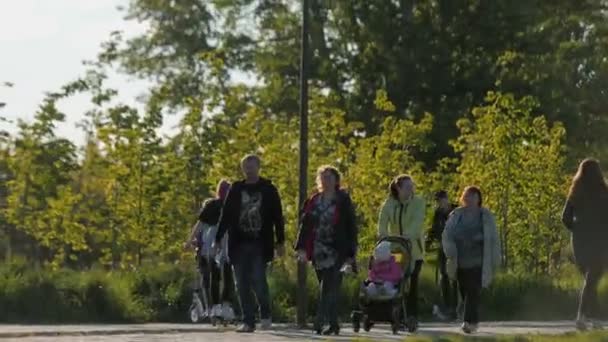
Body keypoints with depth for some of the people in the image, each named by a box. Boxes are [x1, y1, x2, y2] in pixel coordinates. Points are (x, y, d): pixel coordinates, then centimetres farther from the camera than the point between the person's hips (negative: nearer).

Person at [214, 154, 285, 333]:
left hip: (260, 244, -3)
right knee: (242, 284, 1)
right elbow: (225, 216, 9)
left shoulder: (268, 189, 3)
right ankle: (248, 321, 8)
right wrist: (218, 240, 5)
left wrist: (280, 242, -1)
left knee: (258, 279, -13)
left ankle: (265, 314, 11)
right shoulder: (236, 189, 9)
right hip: (239, 244, 3)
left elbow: (277, 217, 3)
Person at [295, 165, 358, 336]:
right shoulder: (313, 201, 11)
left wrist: (350, 253, -6)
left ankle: (319, 323, -20)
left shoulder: (343, 201, 0)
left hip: (336, 252, -4)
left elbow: (351, 227, -1)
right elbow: (305, 224, 9)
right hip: (318, 252, 4)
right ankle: (333, 324, 16)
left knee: (328, 288, -14)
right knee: (329, 289, 9)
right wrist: (301, 248, -2)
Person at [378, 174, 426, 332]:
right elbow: (383, 221, -10)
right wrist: (383, 235, -30)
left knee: (412, 285, -7)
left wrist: (409, 235, -39)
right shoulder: (389, 203, 1)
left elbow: (417, 221, -21)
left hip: (414, 250, -2)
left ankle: (412, 319, -4)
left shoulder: (418, 202, -6)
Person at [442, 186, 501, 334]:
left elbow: (493, 240, 3)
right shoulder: (456, 215, 7)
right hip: (460, 261, 3)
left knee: (473, 290, -15)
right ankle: (473, 321, 25)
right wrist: (450, 251, -13)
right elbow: (447, 235, 3)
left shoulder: (486, 216, 2)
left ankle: (470, 322, -20)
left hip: (478, 262, -3)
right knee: (464, 291, 9)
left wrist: (495, 261, 1)